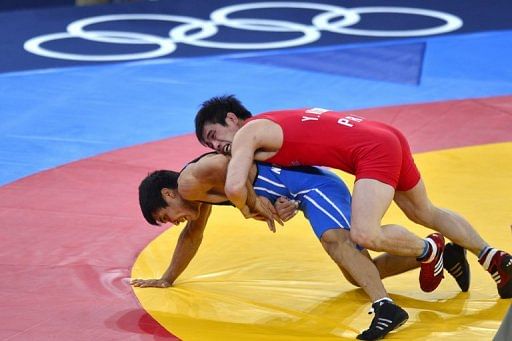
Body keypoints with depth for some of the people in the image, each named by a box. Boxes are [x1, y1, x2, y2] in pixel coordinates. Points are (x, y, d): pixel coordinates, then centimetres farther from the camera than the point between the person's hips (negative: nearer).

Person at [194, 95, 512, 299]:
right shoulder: (270, 125, 19)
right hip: (389, 137, 10)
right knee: (427, 213, 26)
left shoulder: (246, 133, -8)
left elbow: (234, 188, -22)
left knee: (365, 235, -23)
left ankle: (429, 251, 2)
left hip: (374, 150, -10)